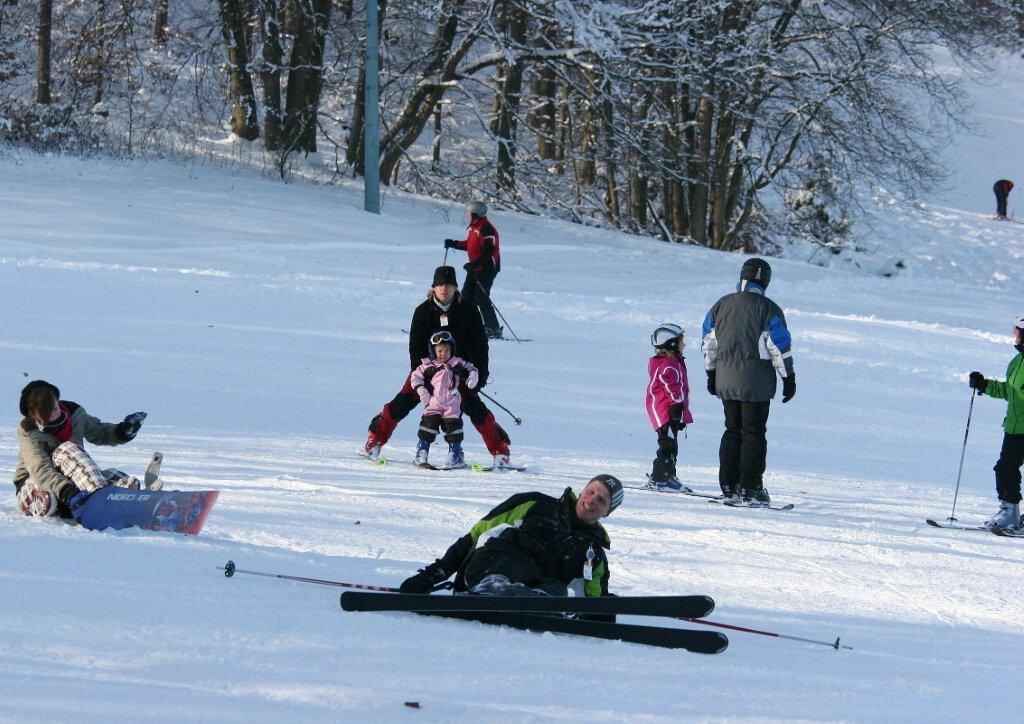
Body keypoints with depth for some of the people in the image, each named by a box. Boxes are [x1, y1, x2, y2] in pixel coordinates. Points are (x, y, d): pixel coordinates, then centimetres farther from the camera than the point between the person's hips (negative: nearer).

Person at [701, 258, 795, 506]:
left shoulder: (721, 305, 8)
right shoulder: (768, 309, -9)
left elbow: (709, 343, 14)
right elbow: (780, 347, -9)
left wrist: (712, 373, 24)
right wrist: (788, 378, -1)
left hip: (726, 380, 4)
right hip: (756, 381, -4)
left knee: (732, 430, 15)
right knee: (753, 432, 1)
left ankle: (729, 485, 12)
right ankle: (750, 488, -3)